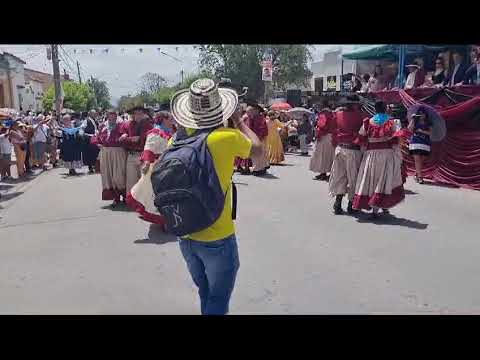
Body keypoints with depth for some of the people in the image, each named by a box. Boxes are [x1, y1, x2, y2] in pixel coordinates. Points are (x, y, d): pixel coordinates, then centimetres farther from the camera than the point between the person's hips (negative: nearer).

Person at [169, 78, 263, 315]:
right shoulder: (228, 137, -18)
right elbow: (258, 150, 2)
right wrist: (239, 121, 11)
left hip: (186, 237, 5)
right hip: (217, 239, -5)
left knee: (206, 296, 25)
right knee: (218, 302, 12)